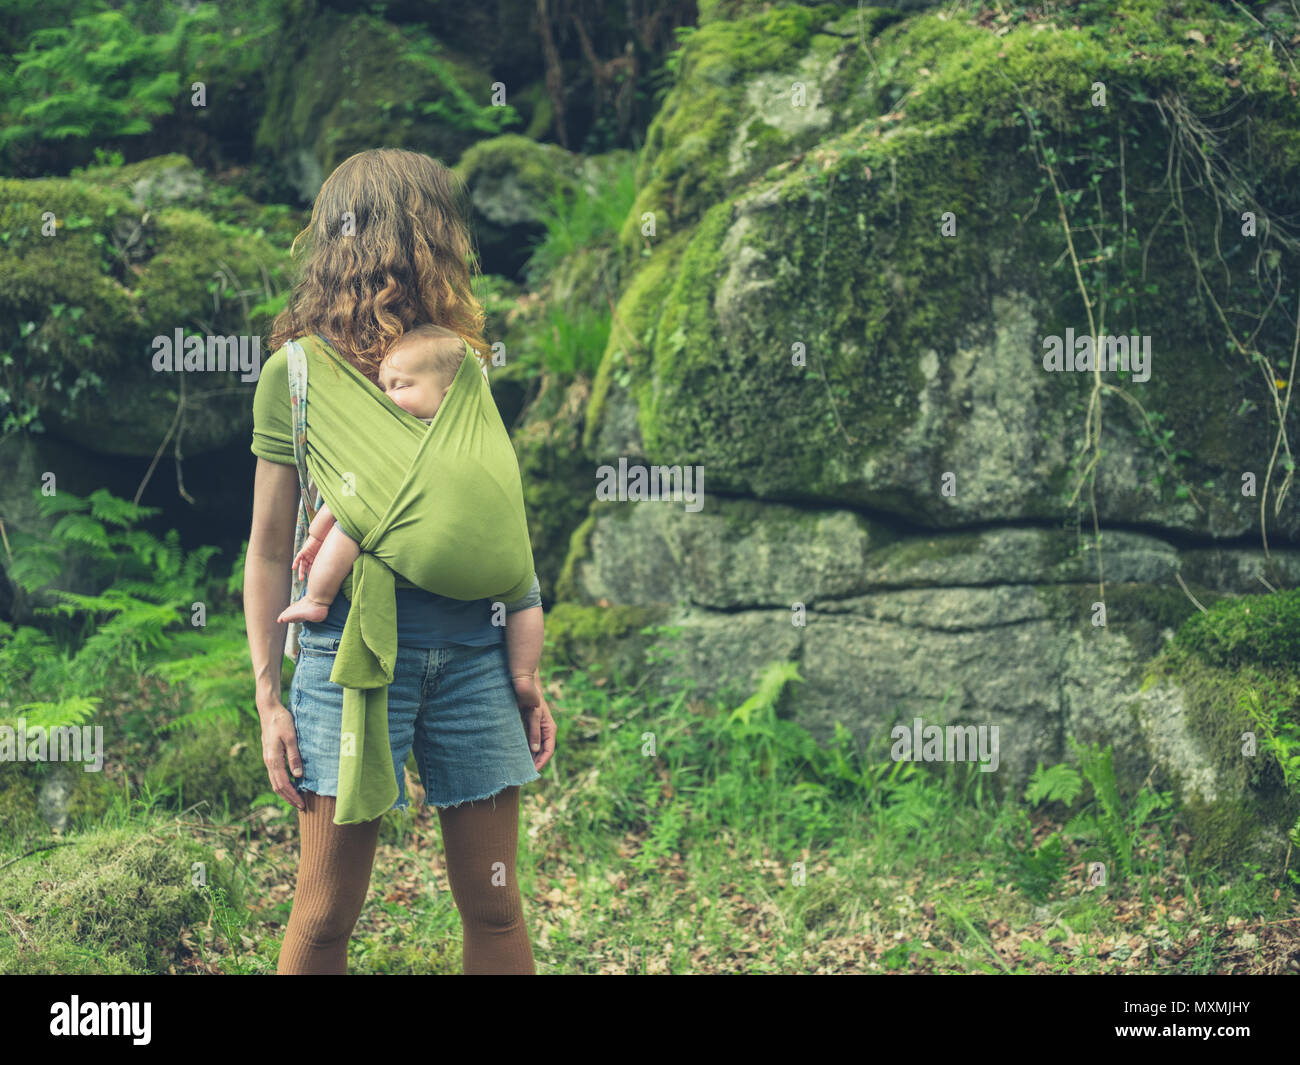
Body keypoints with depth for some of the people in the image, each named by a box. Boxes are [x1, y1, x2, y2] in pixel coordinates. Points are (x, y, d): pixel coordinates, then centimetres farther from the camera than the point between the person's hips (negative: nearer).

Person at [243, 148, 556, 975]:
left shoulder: (460, 362, 11)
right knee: (327, 914, 2)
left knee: (494, 906, 7)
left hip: (473, 648, 4)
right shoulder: (300, 369, 0)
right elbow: (271, 547, 2)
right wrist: (270, 697, -1)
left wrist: (527, 671, 10)